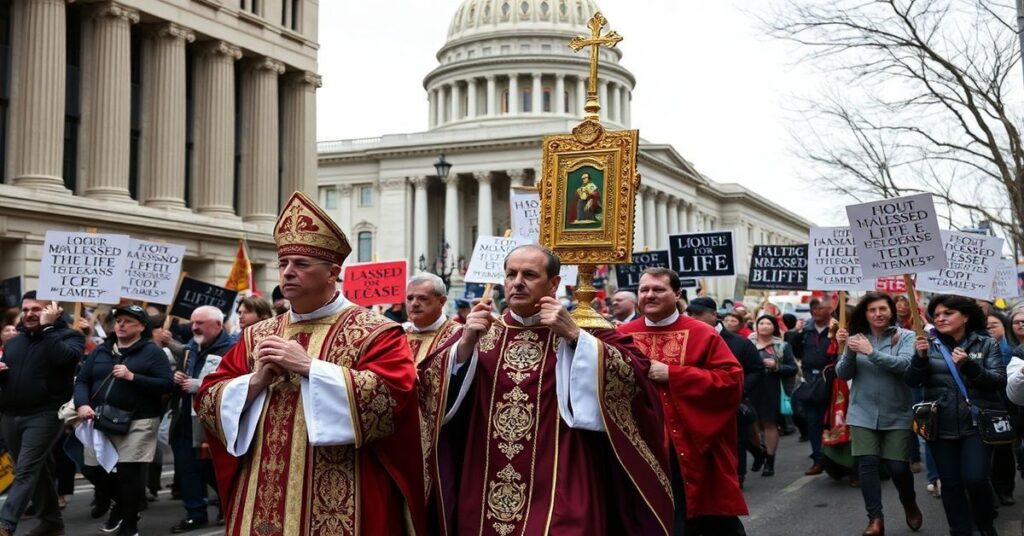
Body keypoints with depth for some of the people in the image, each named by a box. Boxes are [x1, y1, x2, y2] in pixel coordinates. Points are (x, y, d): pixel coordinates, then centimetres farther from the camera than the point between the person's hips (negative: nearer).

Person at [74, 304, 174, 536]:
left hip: (137, 422, -5)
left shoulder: (152, 352, -2)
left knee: (130, 472, -3)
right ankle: (124, 502, 36)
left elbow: (167, 385, -11)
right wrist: (82, 404, -11)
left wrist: (132, 377, -19)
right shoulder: (101, 351, 13)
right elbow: (82, 380, 9)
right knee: (91, 469, 9)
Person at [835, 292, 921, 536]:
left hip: (897, 415, -1)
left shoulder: (906, 337, -3)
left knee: (898, 467, 2)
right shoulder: (857, 338, 3)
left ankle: (910, 505, 32)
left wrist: (872, 352, -27)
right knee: (867, 465, -5)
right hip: (863, 414, 2)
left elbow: (905, 364, -19)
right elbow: (843, 374, -1)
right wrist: (849, 350, -19)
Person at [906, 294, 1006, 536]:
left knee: (975, 478, -9)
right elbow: (913, 381, -1)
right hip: (941, 424, 2)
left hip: (977, 423, -2)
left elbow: (1000, 381, -8)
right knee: (950, 482, 6)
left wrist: (969, 366, -23)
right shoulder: (929, 344, 3)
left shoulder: (986, 344, 0)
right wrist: (920, 357, -20)